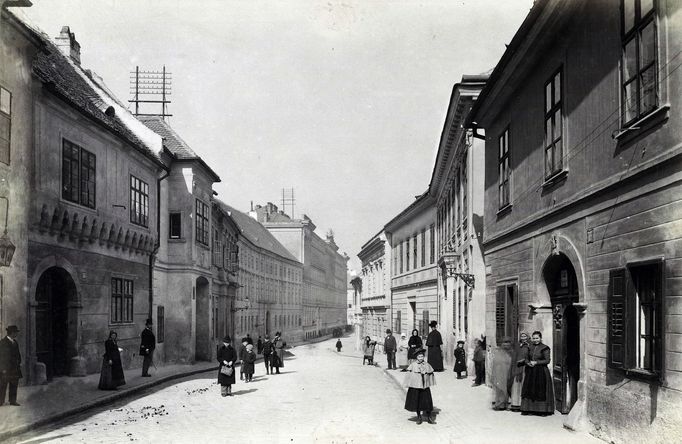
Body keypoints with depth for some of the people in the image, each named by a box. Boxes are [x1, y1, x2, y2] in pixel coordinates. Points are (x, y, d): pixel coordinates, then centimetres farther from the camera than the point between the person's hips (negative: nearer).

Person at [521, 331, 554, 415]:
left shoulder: (545, 348, -5)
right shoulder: (530, 348, 12)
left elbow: (547, 360, -9)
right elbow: (526, 359, 15)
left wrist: (536, 362, -16)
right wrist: (528, 363, -7)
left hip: (541, 372, -5)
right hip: (530, 372, 5)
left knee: (541, 390, -4)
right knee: (530, 390, 5)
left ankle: (543, 410, 2)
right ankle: (529, 409, 11)